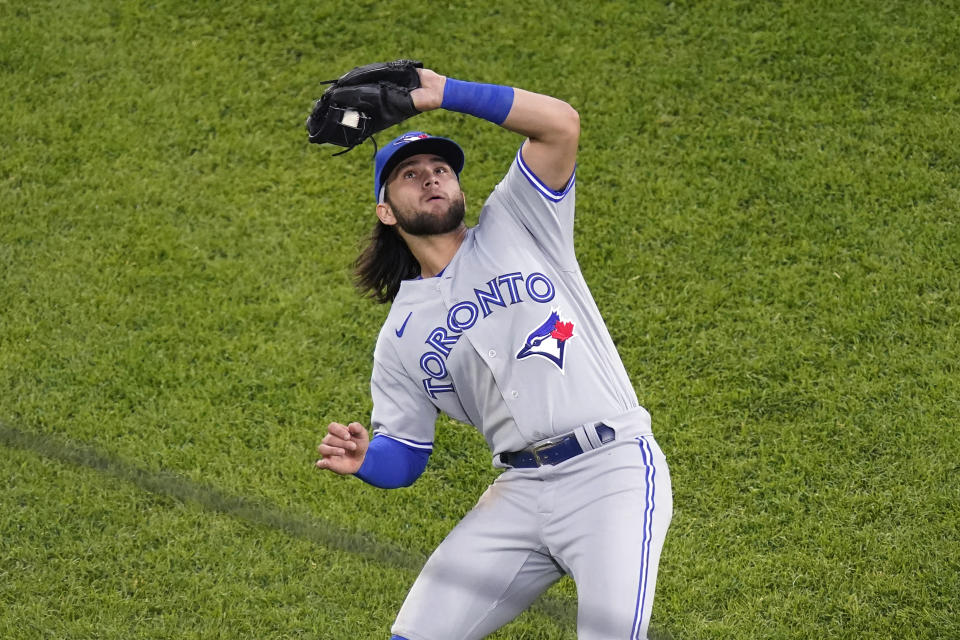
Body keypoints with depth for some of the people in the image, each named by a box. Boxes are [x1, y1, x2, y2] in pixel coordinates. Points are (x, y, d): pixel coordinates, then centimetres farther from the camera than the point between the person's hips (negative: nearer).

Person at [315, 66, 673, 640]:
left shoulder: (514, 227, 8)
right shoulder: (400, 336, 15)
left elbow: (562, 125, -7)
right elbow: (404, 455, 15)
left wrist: (446, 93, -10)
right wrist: (362, 459, -8)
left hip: (614, 471, -4)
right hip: (520, 492, 4)